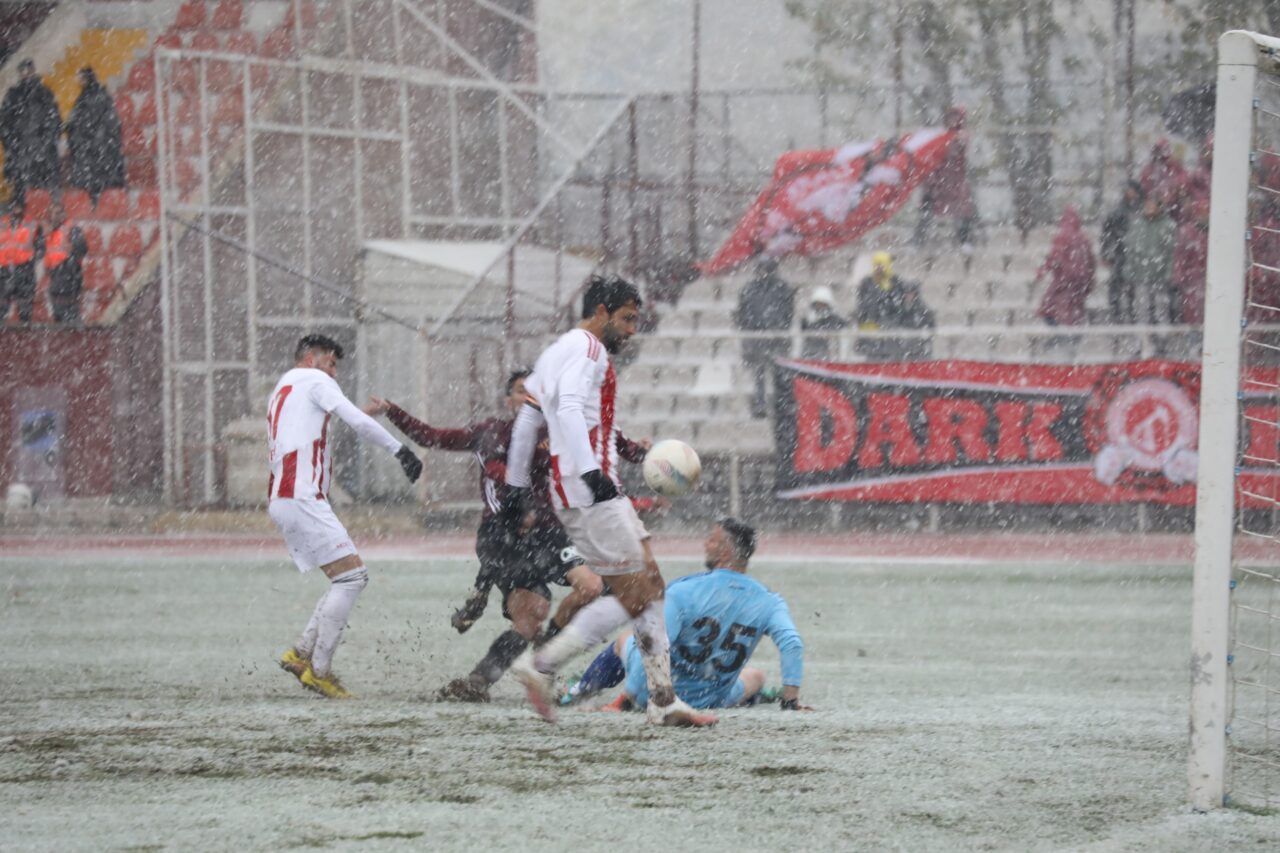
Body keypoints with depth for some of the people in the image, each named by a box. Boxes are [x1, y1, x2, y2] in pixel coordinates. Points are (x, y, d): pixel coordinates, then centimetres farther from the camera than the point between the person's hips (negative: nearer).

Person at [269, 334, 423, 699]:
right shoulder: (313, 380, 2)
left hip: (281, 500, 10)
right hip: (301, 499, -10)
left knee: (351, 578, 10)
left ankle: (301, 654, 5)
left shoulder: (278, 395, 29)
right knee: (351, 575, -12)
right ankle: (318, 670, -14)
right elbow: (358, 421, -10)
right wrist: (400, 449, -7)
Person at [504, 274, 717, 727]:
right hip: (591, 493, -11)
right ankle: (543, 664, -11)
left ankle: (663, 701, 9)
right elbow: (569, 408, -23)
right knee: (634, 593, -11)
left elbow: (527, 421, 26)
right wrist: (591, 471, -32)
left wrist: (517, 485, 27)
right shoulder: (587, 348, -7)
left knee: (649, 585, 10)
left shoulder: (557, 351, 23)